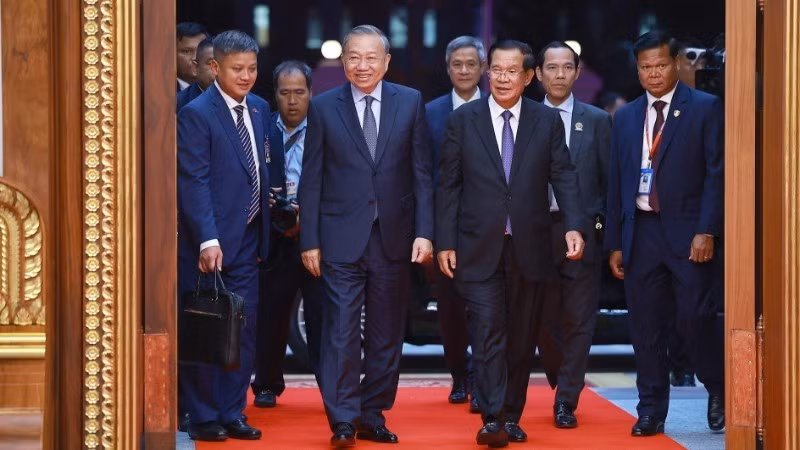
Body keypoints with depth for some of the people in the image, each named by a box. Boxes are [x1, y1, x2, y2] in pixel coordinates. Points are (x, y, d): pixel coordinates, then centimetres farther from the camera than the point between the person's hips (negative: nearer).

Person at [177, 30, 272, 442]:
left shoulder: (259, 110, 11)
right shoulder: (195, 114, -12)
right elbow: (193, 183, -18)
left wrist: (264, 233, 12)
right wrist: (208, 240, -26)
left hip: (248, 239, 7)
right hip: (210, 243, -7)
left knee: (243, 332, 9)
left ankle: (231, 413, 18)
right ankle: (203, 418, 10)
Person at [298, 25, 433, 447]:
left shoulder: (410, 102, 4)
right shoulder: (324, 107, 2)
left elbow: (422, 173, 4)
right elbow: (311, 179, 2)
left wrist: (424, 231, -3)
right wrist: (309, 240, -2)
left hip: (394, 237, 2)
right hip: (341, 238, -2)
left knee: (387, 334, 8)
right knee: (341, 331, -7)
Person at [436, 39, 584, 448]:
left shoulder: (548, 121, 5)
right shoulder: (462, 120, 2)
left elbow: (563, 178, 2)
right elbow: (448, 185, 3)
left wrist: (574, 226, -13)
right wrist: (445, 242, -2)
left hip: (528, 249, 2)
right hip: (478, 249, -2)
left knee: (522, 338, 8)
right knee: (488, 333, -10)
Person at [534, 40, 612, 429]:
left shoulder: (596, 120, 6)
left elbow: (608, 180, 5)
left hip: (582, 232, -1)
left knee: (579, 321, -1)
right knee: (546, 321, 7)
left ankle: (566, 401, 4)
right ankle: (563, 387, 26)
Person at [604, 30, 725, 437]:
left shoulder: (705, 108, 0)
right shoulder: (626, 117, 13)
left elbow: (716, 172, -4)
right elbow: (616, 182, 14)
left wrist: (706, 231, -12)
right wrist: (614, 243, 9)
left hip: (686, 231, -4)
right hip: (640, 231, 4)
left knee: (695, 318, -8)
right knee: (645, 326, 5)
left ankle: (719, 390, 16)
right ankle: (651, 411, 12)